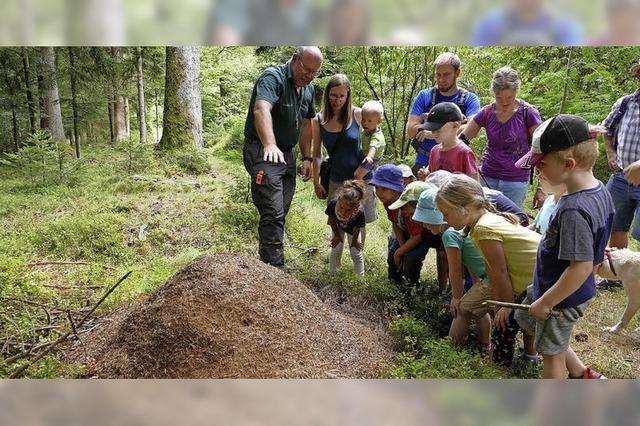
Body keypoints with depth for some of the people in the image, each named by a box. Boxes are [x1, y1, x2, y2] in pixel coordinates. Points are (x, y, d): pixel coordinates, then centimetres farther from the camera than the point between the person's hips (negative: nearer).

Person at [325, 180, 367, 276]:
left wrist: (354, 240, -5)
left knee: (355, 253, 8)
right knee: (336, 250, 5)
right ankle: (332, 272, 28)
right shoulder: (333, 204, -44)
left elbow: (357, 229, -24)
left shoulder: (360, 213, -48)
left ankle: (361, 274, 31)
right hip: (338, 226, 1)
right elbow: (332, 220, -19)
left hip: (352, 229, -1)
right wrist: (337, 235, -6)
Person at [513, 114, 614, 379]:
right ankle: (583, 375, 39)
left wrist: (547, 302, -19)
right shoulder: (600, 191, -4)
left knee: (552, 352, 13)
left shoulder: (573, 210, -33)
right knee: (526, 318, 28)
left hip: (563, 298, -9)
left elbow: (582, 266, -31)